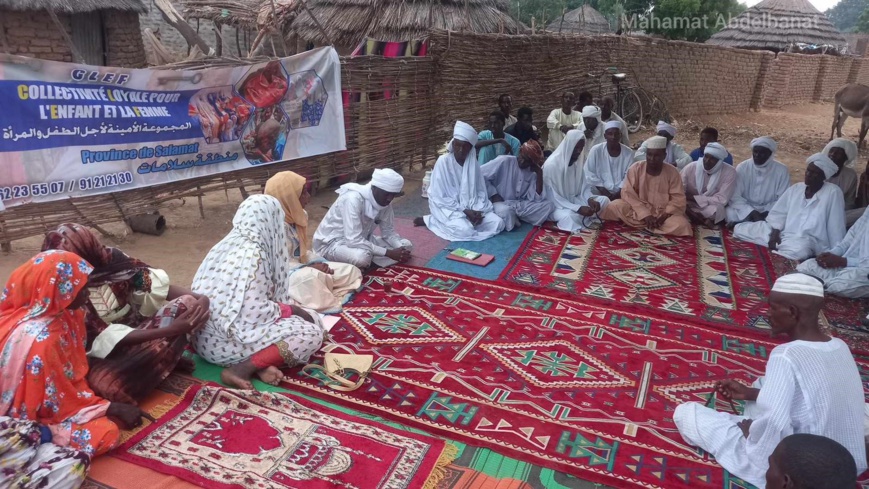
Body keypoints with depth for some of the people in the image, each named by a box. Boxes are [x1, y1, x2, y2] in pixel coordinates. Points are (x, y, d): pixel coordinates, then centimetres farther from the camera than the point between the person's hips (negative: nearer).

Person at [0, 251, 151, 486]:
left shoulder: (61, 313, -6)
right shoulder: (39, 338, -31)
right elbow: (58, 400, -20)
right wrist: (112, 408, -12)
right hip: (23, 419, -9)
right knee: (107, 432, -17)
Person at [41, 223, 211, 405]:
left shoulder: (109, 257, -14)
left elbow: (150, 280, -12)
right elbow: (106, 337, -27)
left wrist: (197, 298, -30)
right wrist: (170, 330, -34)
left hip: (136, 324, 4)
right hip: (107, 353, -3)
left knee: (188, 303, -17)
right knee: (104, 384, -35)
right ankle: (162, 360, -7)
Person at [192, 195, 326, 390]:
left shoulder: (228, 244, 8)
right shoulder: (253, 254, -20)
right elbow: (256, 312, -23)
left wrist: (285, 308, 14)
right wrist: (291, 309, -7)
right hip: (224, 343, -9)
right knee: (311, 333, -10)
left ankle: (260, 363, -8)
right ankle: (242, 369, -15)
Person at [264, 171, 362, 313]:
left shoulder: (297, 215, 6)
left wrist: (319, 264, -7)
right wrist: (310, 268, -25)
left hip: (301, 266, 9)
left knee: (352, 271, 4)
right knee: (311, 276, -42)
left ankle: (325, 295, -15)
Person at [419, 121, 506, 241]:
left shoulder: (473, 163, 0)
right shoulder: (443, 162, -14)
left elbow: (481, 191, 4)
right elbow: (440, 197, -15)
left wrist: (478, 210, -16)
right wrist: (464, 211, -19)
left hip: (471, 207, 5)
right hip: (448, 208, -4)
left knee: (498, 223, -12)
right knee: (465, 230, -31)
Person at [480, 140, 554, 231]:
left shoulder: (532, 174, 5)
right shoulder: (504, 161, -9)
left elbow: (536, 199, -7)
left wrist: (539, 173, -8)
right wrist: (493, 194, -14)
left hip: (520, 205, 6)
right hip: (501, 203, -5)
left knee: (548, 205, -14)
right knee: (505, 211, -41)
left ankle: (514, 218, -11)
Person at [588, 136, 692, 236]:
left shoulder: (672, 172, -6)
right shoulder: (635, 168, -8)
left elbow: (678, 198, -5)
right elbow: (628, 193, -13)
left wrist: (665, 215, -22)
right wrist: (645, 215, -22)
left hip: (663, 213, 2)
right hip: (639, 211, -2)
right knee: (617, 205, -33)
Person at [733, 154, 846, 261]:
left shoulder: (833, 192, -4)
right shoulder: (795, 188, 13)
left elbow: (836, 228, -8)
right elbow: (778, 212, 9)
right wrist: (775, 232, -9)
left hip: (806, 240, -6)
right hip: (782, 233, 6)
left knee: (799, 249, -45)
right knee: (739, 229, -5)